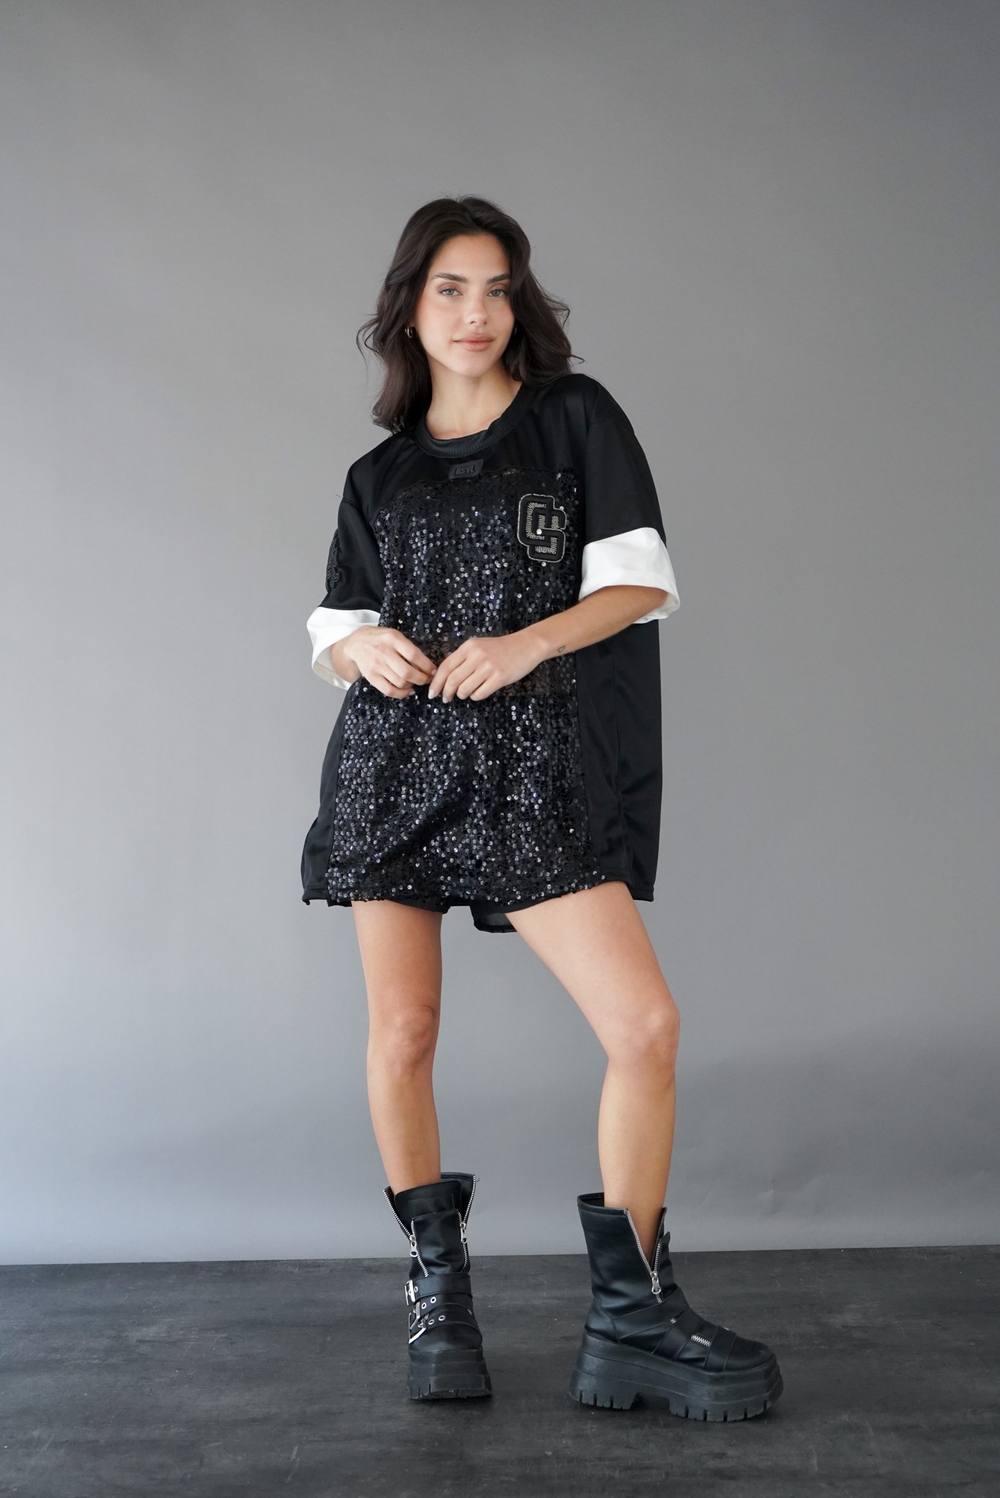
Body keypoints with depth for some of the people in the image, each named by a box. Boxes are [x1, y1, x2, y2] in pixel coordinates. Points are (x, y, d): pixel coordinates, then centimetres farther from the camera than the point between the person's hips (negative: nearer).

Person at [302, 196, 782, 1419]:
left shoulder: (576, 419, 8)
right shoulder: (379, 475, 15)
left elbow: (639, 583, 1)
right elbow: (331, 640, 14)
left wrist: (527, 642, -14)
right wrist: (365, 649, -9)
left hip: (530, 771, -2)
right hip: (395, 762, 2)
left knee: (646, 1024, -12)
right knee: (403, 1033, 3)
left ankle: (630, 1323, 1)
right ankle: (436, 1294, 22)